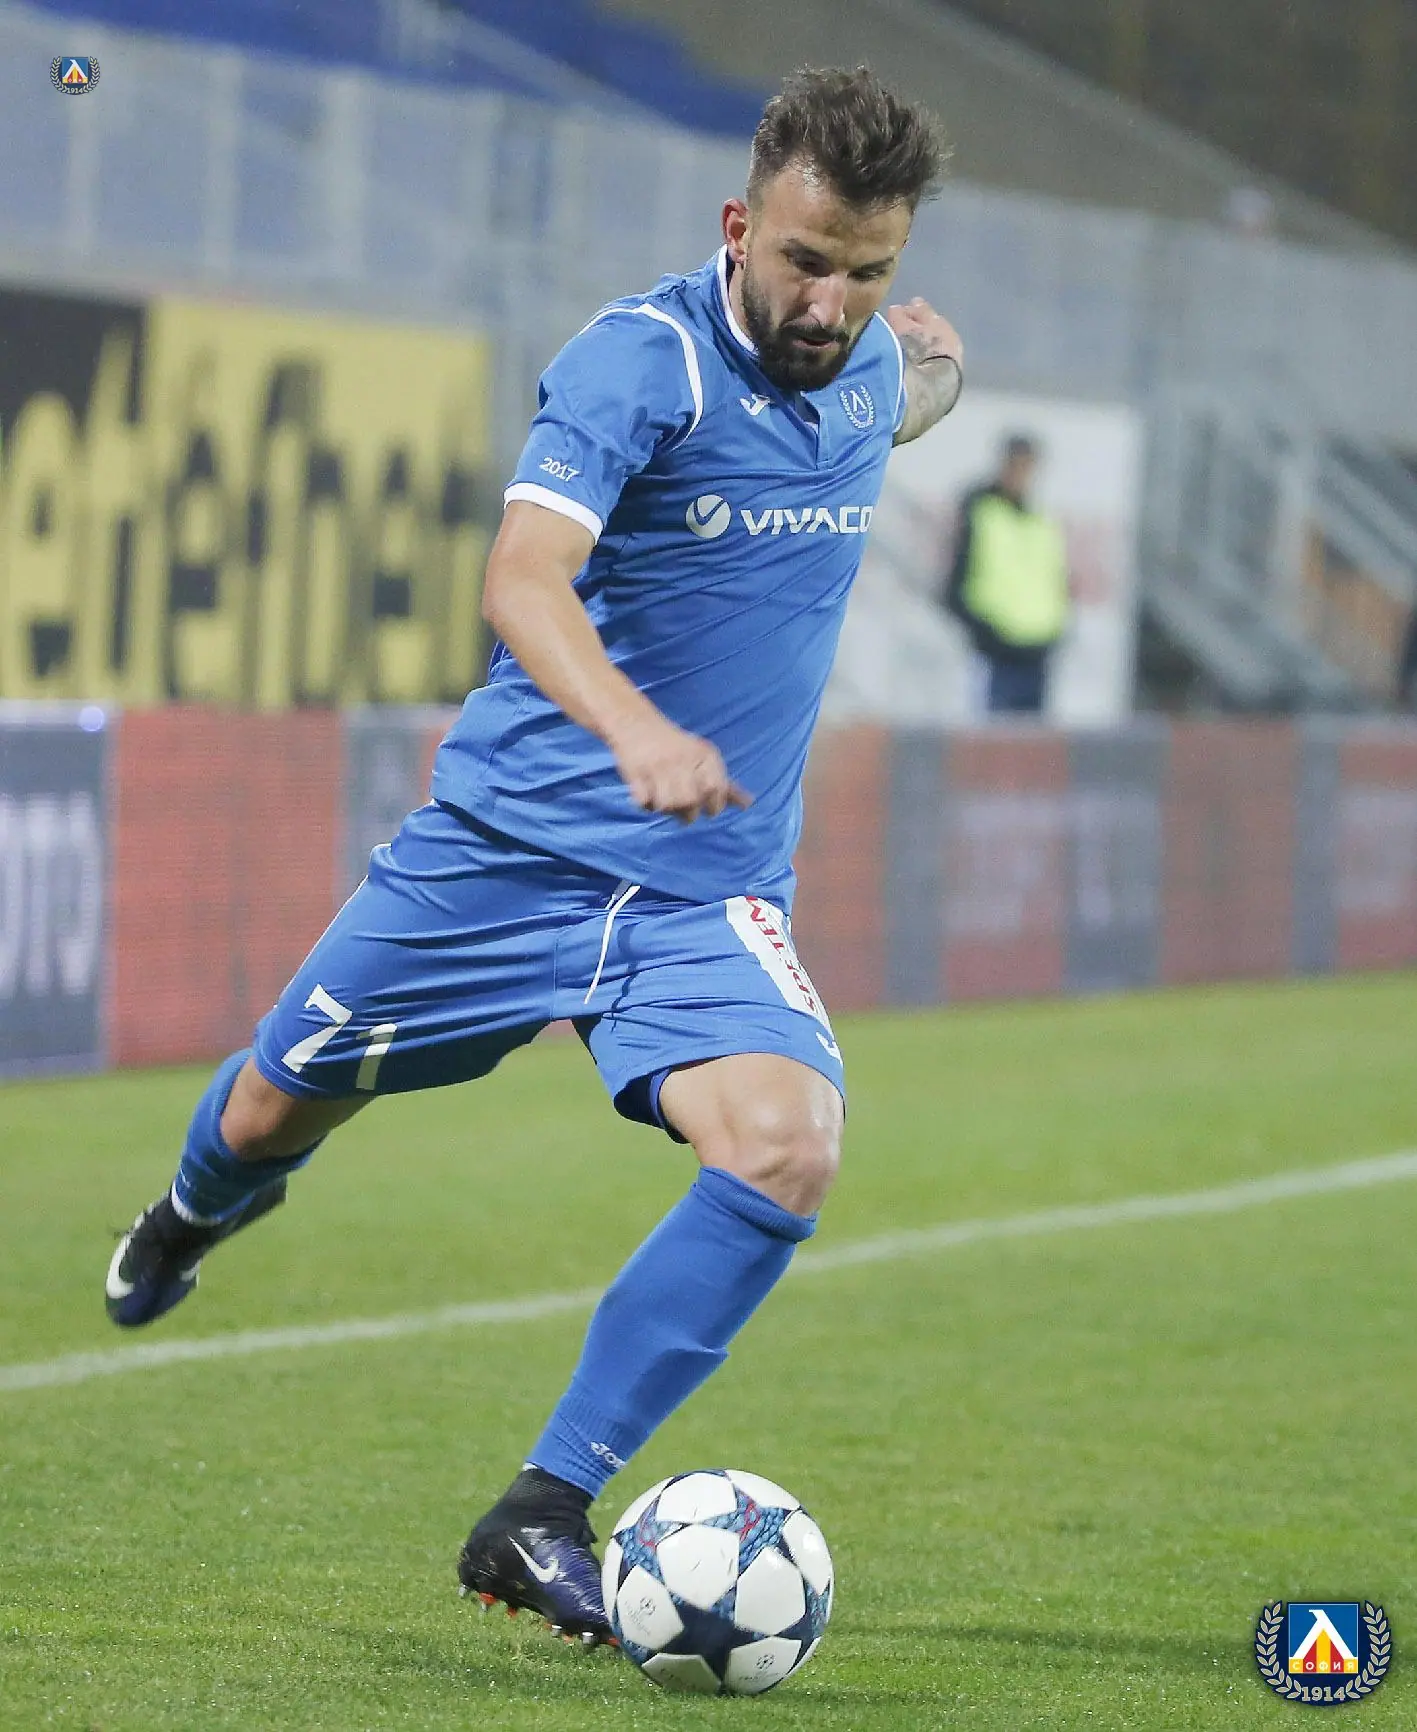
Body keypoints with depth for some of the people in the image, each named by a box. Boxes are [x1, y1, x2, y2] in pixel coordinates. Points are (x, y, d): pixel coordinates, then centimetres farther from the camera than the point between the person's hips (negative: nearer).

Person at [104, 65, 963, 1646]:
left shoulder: (866, 374, 4)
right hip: (510, 844, -3)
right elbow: (524, 580, -36)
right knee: (272, 1112, 12)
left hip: (712, 889, 3)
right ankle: (196, 1213, 53)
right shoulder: (640, 360, -17)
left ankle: (540, 1516, -19)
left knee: (789, 1149, -24)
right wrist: (635, 729, -50)